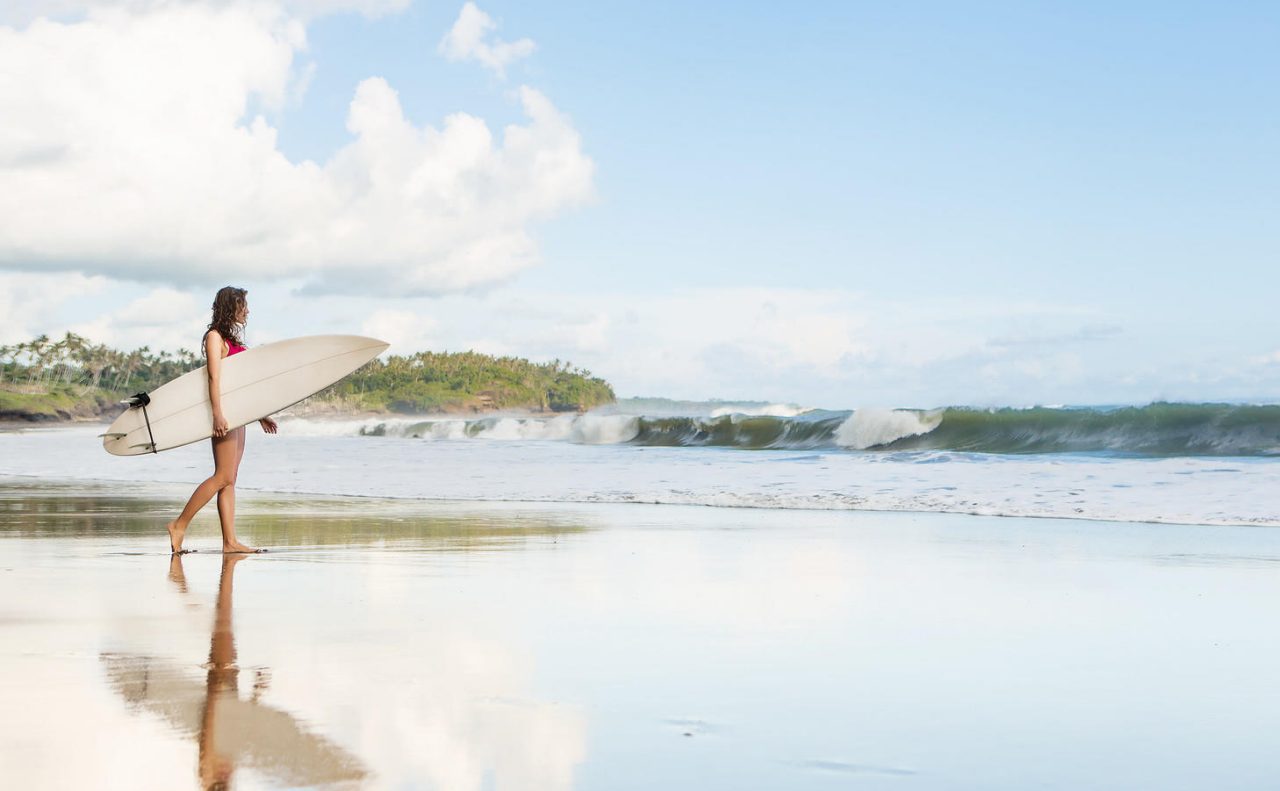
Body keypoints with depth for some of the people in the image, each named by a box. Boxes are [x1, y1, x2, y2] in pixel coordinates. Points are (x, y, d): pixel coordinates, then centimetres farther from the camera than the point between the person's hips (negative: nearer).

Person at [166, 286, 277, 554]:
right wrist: (218, 414, -26)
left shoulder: (232, 338, 20)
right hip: (223, 413, -9)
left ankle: (230, 541, 3)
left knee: (229, 480, 5)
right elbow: (214, 377, -17)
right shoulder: (215, 336, -6)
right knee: (223, 477, -11)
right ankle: (179, 526, -6)